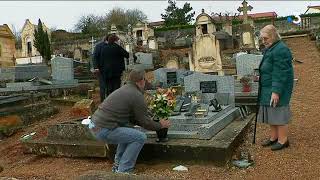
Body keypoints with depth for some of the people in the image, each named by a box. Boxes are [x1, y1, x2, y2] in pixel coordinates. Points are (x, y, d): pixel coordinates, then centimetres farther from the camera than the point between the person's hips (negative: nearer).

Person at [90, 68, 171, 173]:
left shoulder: (124, 89, 19)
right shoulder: (137, 95, -10)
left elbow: (132, 118, 28)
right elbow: (145, 122, -5)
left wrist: (154, 123, 31)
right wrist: (160, 125, 14)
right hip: (104, 130, -10)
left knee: (129, 130, 26)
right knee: (140, 137, -7)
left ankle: (118, 166, 27)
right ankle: (123, 172, -2)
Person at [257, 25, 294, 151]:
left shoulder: (280, 50, -17)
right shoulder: (270, 49, 15)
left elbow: (280, 74, -22)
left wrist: (276, 92, -24)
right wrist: (261, 77, 17)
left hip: (277, 89, -10)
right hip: (268, 88, 10)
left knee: (278, 113, -2)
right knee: (271, 114, 14)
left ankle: (283, 140, 9)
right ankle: (273, 137, 24)